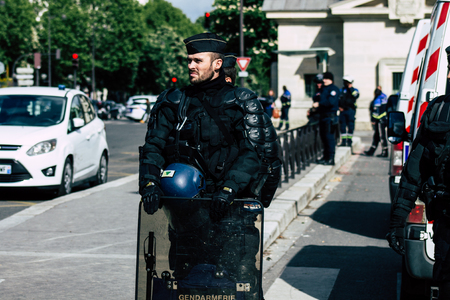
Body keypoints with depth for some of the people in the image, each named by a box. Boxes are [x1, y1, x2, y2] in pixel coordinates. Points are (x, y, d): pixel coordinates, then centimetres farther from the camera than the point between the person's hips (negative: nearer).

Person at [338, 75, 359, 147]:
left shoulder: (354, 90, 7)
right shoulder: (342, 90, 15)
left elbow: (356, 95, -15)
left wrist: (350, 88, -10)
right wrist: (339, 106, -3)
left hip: (350, 110, -3)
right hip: (342, 110, 3)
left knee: (350, 126, -2)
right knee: (342, 126, 3)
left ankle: (349, 141, 4)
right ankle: (343, 141, 9)